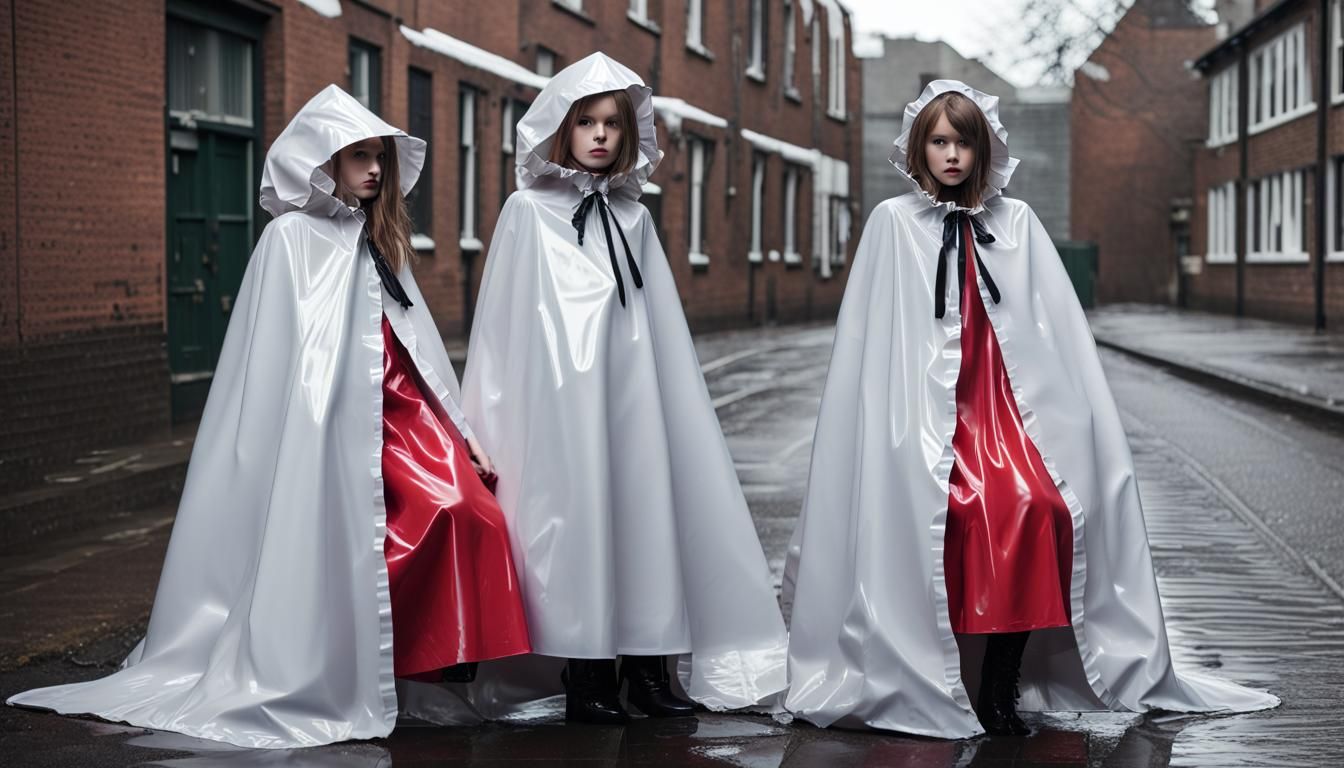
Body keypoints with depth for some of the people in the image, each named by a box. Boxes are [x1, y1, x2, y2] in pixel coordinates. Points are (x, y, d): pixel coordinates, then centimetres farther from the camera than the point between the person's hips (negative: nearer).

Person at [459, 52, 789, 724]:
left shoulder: (633, 219, 15)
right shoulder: (527, 212, 4)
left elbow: (660, 322, 15)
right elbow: (504, 322, 1)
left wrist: (661, 387, 8)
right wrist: (495, 421, -3)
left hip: (629, 386, 4)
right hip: (559, 391, -4)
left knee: (641, 501, -1)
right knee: (573, 510, -6)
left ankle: (647, 665, 5)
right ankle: (584, 675, 0)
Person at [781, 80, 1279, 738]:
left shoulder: (1016, 223, 12)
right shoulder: (893, 223, 6)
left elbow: (1058, 332, 10)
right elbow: (871, 337, 4)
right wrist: (896, 424, -2)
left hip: (1001, 404, 2)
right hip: (927, 407, -2)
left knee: (1039, 505, -21)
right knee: (966, 509, -24)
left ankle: (1001, 691, -12)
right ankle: (925, 685, -10)